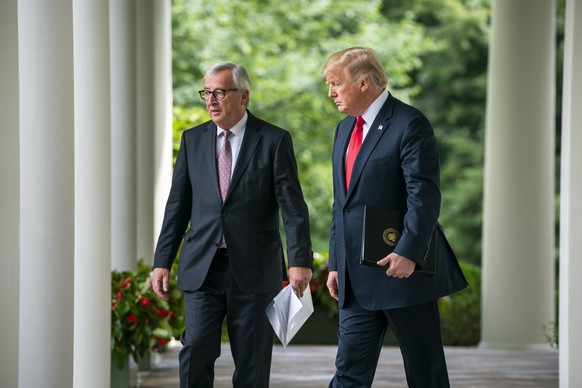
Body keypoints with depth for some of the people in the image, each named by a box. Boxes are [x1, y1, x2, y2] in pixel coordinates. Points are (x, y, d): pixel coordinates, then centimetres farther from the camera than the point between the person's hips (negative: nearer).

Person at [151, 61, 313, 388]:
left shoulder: (275, 141, -1)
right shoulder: (193, 139, 10)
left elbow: (293, 207, -6)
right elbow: (178, 205, 11)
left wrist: (300, 262, -15)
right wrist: (163, 261, 6)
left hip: (254, 271, -2)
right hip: (202, 269, 2)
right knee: (195, 352, -7)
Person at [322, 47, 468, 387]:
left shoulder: (410, 124, -10)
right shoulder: (345, 129, 17)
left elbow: (425, 195, -17)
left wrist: (409, 252, -26)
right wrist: (336, 264, 16)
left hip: (403, 270, -7)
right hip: (357, 280, 8)